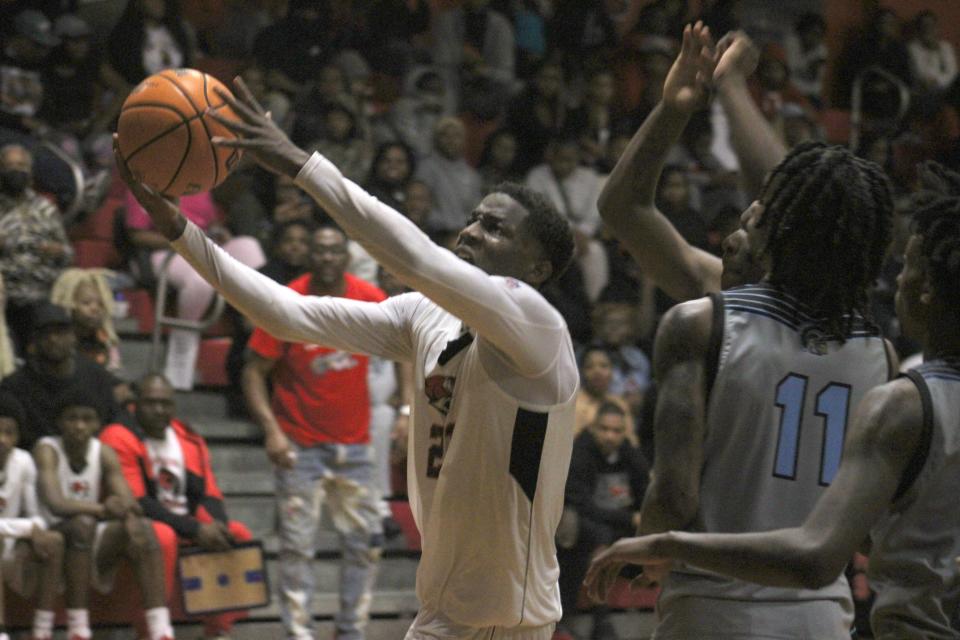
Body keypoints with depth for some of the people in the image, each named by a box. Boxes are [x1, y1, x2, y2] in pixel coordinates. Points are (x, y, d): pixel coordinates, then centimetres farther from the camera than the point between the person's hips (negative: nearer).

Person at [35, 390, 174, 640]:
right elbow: (55, 504, -29)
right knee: (82, 524, -34)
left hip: (96, 545, 5)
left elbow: (128, 502, -7)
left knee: (144, 528, -18)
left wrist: (133, 524, -31)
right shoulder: (47, 450, -13)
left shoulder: (104, 453, 2)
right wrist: (101, 509, -44)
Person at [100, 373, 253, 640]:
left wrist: (217, 526, -17)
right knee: (163, 536, -37)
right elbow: (135, 502, -19)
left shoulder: (190, 440, 11)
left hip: (189, 526, 7)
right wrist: (195, 530, -24)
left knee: (239, 535, -8)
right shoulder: (119, 437, -11)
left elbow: (209, 495, 8)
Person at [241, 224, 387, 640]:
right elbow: (254, 372, -8)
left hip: (354, 442, 3)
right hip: (300, 445, -3)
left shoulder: (370, 301, -4)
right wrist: (271, 429, -20)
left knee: (366, 543, 5)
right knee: (297, 546, -5)